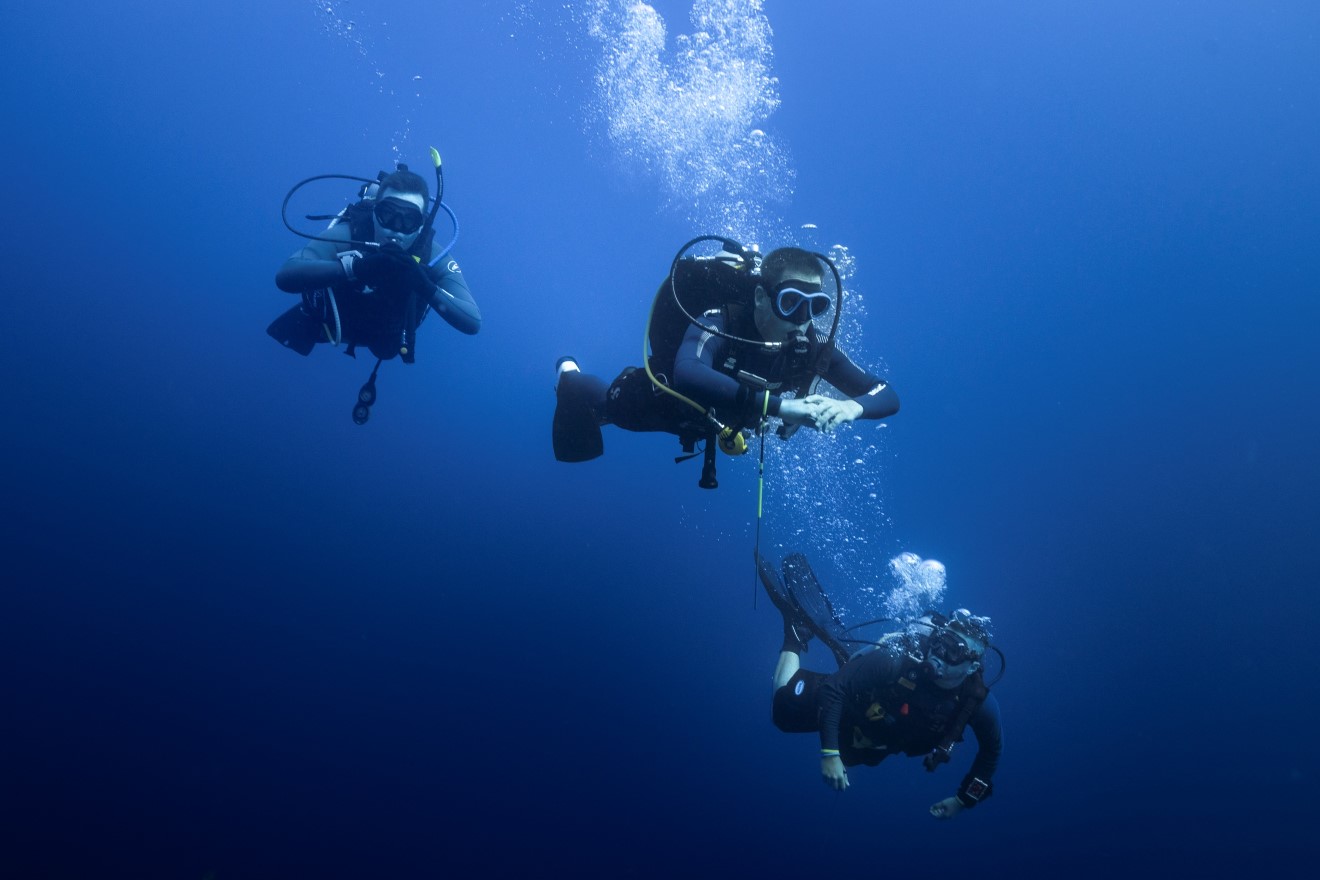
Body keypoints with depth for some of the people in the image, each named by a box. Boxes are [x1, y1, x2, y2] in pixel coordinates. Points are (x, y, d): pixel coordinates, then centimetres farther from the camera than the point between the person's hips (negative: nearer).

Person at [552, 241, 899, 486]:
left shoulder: (815, 347, -31)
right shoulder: (719, 323, -45)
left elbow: (886, 395, -29)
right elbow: (687, 377, -66)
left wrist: (852, 407, -54)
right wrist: (779, 404, -72)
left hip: (714, 421, 5)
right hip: (662, 400, -5)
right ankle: (570, 375, 53)